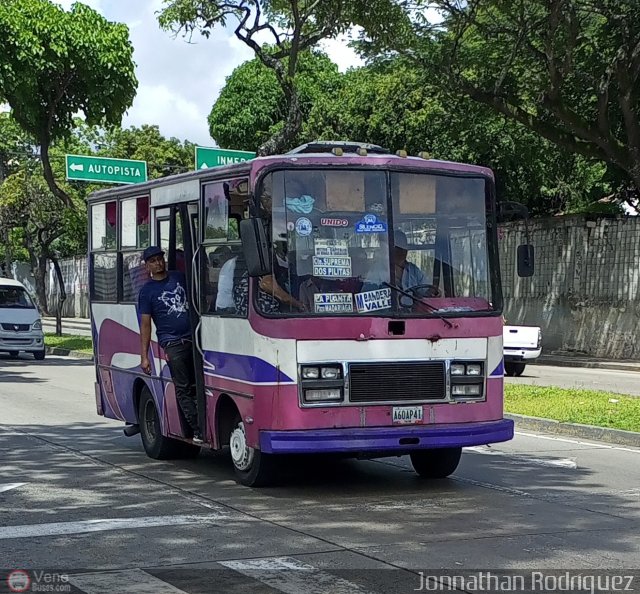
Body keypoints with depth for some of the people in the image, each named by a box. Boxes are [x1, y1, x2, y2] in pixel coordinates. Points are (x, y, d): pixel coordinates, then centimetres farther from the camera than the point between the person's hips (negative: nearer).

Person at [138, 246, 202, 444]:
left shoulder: (179, 277, 14)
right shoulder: (147, 291, 4)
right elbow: (145, 324, 2)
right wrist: (144, 357, -3)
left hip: (195, 338, 3)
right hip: (173, 345, -3)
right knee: (183, 389, -5)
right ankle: (198, 431, -4)